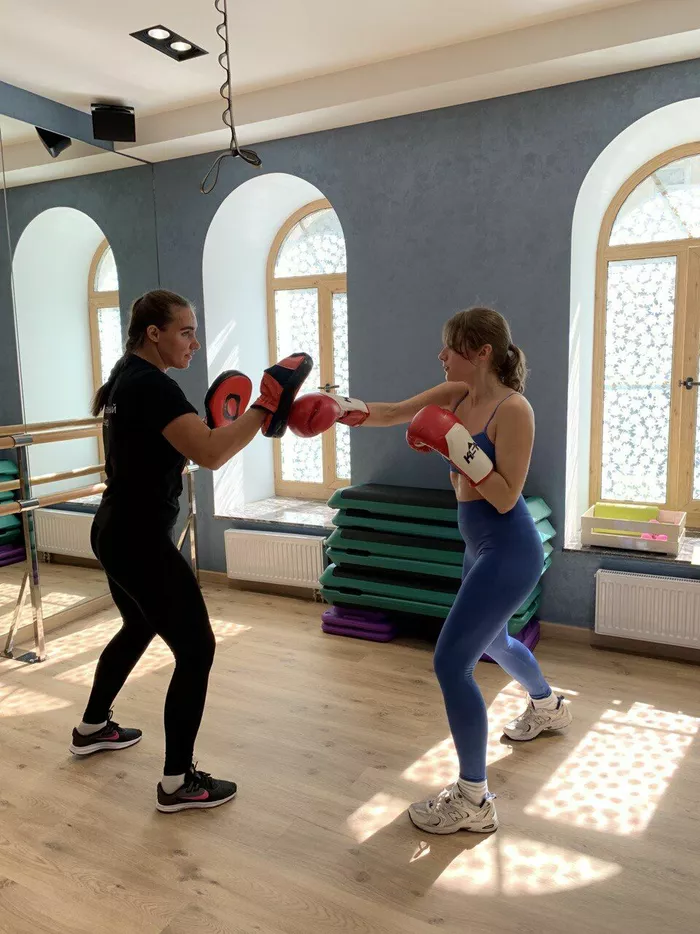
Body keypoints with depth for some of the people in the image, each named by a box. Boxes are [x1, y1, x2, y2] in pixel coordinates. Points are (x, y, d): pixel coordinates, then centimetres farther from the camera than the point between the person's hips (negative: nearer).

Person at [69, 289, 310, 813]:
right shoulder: (153, 385, -20)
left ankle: (92, 728, 48)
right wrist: (264, 409, -25)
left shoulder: (128, 378, 11)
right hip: (141, 541, -11)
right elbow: (211, 454, -33)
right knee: (196, 651, -2)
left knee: (138, 629, 30)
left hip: (116, 533, 11)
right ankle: (178, 784, 10)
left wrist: (216, 421, 6)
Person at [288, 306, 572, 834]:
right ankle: (548, 707, 61)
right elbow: (391, 413, -1)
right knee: (493, 641, 30)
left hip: (509, 551, -9)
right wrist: (339, 408, -16)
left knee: (451, 662, -10)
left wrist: (462, 449, -29)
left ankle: (473, 801, 6)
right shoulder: (455, 395, 3)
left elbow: (506, 499, -21)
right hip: (480, 547, 10)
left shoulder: (513, 410, -20)